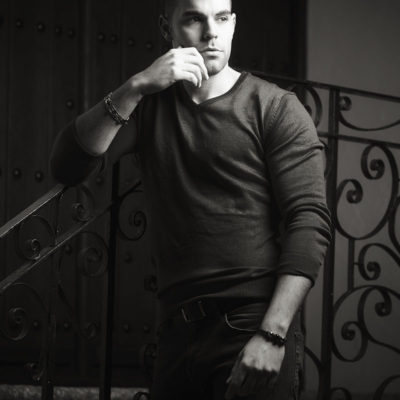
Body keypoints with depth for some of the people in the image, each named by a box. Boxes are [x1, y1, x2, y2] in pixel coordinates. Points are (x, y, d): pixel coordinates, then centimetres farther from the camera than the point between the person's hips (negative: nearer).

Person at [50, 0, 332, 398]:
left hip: (253, 331, -4)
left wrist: (272, 335, -19)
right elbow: (66, 166, 0)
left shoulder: (275, 107, 0)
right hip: (178, 333, 4)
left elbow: (310, 220, -8)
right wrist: (133, 88, -13)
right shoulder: (150, 106, 13)